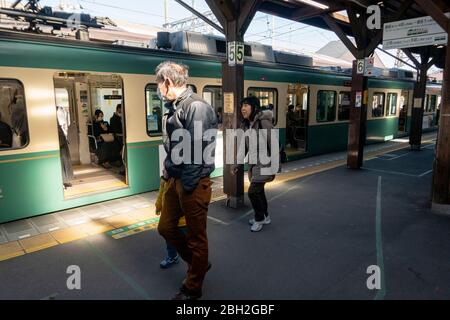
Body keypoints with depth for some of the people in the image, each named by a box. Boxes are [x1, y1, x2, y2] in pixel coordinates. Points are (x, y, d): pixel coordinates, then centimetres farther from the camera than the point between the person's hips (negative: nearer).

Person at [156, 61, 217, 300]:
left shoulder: (196, 107, -17)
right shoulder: (175, 107, 12)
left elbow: (197, 151, -21)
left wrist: (187, 185, -17)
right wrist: (170, 175, 11)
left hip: (193, 183, -10)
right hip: (176, 180, 10)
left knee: (196, 236, 8)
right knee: (166, 227, 19)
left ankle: (192, 288, 29)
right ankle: (198, 263, 40)